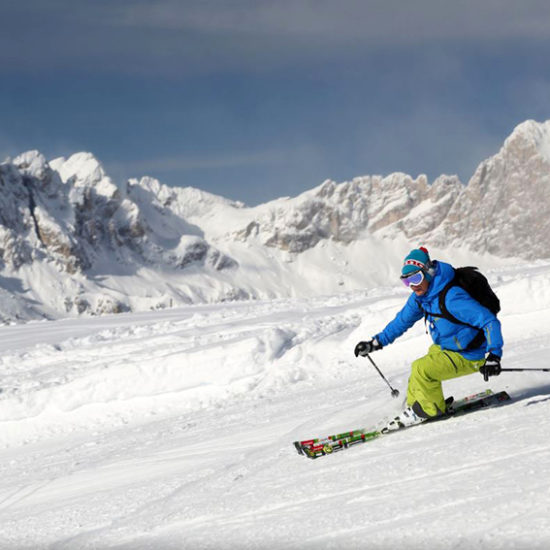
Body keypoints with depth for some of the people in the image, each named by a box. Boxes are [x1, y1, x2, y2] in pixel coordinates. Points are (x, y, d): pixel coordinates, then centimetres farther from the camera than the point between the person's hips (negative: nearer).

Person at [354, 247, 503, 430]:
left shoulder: (452, 298, -31)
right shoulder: (421, 296, -3)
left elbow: (490, 322, -34)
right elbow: (403, 320, 16)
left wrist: (493, 355, -44)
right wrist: (377, 342, 15)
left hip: (467, 357, -9)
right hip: (445, 348, 9)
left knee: (422, 369, -18)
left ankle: (430, 410, 2)